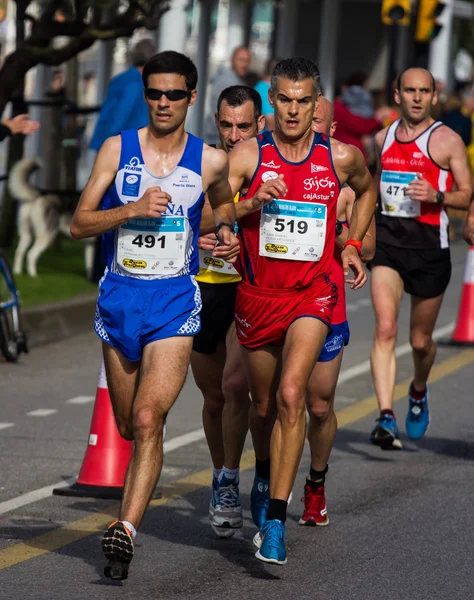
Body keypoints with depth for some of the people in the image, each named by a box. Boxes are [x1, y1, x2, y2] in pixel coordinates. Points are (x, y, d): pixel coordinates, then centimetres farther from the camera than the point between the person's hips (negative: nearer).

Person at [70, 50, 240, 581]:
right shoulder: (117, 149, 0)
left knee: (148, 419, -19)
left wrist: (225, 231, 6)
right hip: (119, 297, 2)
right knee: (128, 427, 13)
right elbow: (79, 223, -2)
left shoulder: (210, 160, 2)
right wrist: (133, 209, -16)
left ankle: (126, 530, -23)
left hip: (174, 302, -2)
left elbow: (223, 200, 26)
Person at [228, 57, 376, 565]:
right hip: (257, 294, 1)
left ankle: (274, 520, -21)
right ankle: (265, 475, 49)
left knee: (291, 394, -21)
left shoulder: (341, 158, -1)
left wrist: (352, 245, 15)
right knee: (263, 404, 15)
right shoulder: (248, 155, -5)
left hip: (313, 295, -1)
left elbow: (367, 190, 22)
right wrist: (252, 204, -26)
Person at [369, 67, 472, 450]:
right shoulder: (384, 138, 10)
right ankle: (386, 417, -22)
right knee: (385, 328, -16)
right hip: (387, 241, 2)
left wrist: (436, 196, -22)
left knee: (421, 340, 10)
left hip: (429, 244, -2)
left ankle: (419, 392, 43)